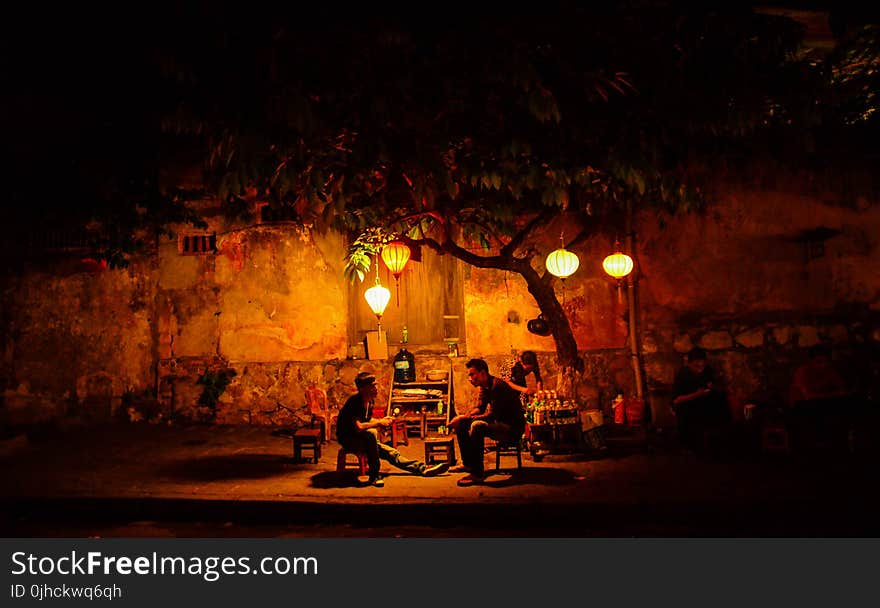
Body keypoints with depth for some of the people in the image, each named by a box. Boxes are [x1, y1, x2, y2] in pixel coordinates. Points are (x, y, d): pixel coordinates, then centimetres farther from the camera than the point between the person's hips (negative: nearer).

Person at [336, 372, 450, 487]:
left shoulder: (370, 401, 4)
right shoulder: (354, 402, -24)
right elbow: (359, 427, -36)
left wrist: (382, 420, 0)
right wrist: (379, 423, -22)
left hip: (364, 440, 9)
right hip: (347, 439, -9)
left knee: (391, 453, -4)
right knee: (371, 433, -36)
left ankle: (422, 468, -6)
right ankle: (374, 476, -29)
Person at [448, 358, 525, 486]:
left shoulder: (497, 386, -23)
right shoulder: (484, 386, 8)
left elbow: (492, 416, -28)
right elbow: (479, 408, 12)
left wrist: (465, 418, -27)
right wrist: (463, 417, -9)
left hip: (513, 428, -10)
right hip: (499, 424, 10)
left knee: (477, 426, -35)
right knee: (461, 424, 7)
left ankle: (478, 474, -31)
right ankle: (467, 463, 13)